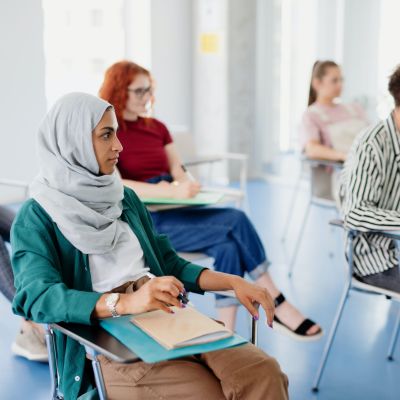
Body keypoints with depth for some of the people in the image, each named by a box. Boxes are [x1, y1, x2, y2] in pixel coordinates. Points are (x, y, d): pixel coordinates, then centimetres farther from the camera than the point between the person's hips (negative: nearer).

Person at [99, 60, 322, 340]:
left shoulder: (157, 128, 17)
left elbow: (179, 172, 11)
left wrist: (187, 187, -15)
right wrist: (171, 192, -29)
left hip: (175, 211, 6)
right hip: (143, 221, -6)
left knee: (227, 245, -25)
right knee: (236, 221, -22)